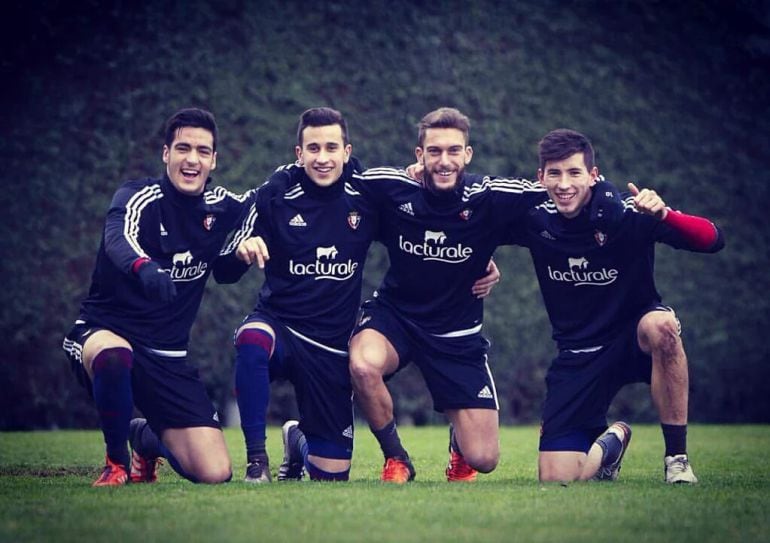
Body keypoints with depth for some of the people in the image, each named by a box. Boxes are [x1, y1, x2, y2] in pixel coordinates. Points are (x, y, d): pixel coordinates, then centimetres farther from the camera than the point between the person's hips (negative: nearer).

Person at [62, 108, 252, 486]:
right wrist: (145, 267, -58)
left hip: (167, 357, 4)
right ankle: (116, 461, -13)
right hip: (102, 331, -4)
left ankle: (147, 439, 27)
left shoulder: (221, 207, 3)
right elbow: (118, 239, -36)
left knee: (215, 474, -9)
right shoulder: (138, 197, -12)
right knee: (114, 355, -43)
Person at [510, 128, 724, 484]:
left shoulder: (626, 213, -16)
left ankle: (677, 457, -23)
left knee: (661, 324, -39)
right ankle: (611, 441, 28)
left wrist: (663, 214, -42)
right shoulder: (536, 220, -7)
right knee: (556, 478, -9)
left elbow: (712, 240, -25)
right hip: (578, 357, 2)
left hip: (635, 341, -2)